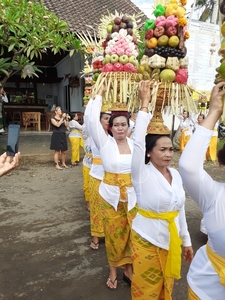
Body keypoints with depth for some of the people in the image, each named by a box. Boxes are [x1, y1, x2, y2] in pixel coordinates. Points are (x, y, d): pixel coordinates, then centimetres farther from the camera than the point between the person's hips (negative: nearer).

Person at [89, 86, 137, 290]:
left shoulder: (135, 144, 1)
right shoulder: (105, 143, -8)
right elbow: (93, 120, -17)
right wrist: (100, 95, -12)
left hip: (132, 196, 2)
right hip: (111, 196, -2)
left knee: (130, 233, 14)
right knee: (114, 234, 12)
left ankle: (128, 269, 37)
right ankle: (113, 271, 35)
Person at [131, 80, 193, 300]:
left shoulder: (175, 174, -3)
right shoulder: (142, 174, -18)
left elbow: (180, 208, 6)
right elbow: (138, 142, -33)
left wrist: (186, 240, 12)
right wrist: (144, 104, -30)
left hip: (172, 239, 5)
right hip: (147, 240, -5)